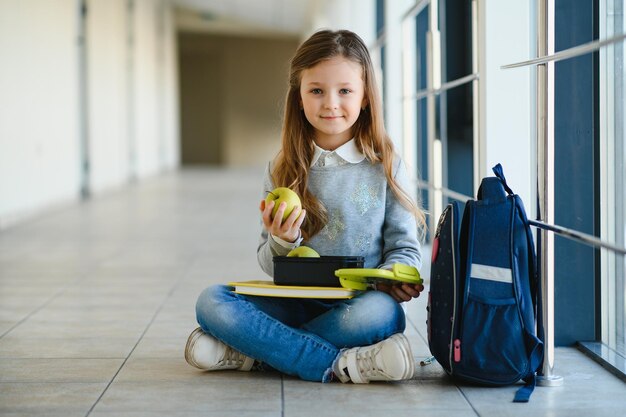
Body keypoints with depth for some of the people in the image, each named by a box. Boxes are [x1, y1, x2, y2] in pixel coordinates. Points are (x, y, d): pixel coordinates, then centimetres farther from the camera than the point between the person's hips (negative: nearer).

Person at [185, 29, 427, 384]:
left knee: (378, 311, -37)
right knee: (212, 301, -21)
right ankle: (337, 364, -30)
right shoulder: (283, 171, 8)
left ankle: (251, 350, -23)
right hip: (298, 305, 2)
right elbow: (273, 267, 9)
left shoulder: (386, 167, 3)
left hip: (358, 305, -2)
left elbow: (405, 249, 5)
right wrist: (282, 242, -15)